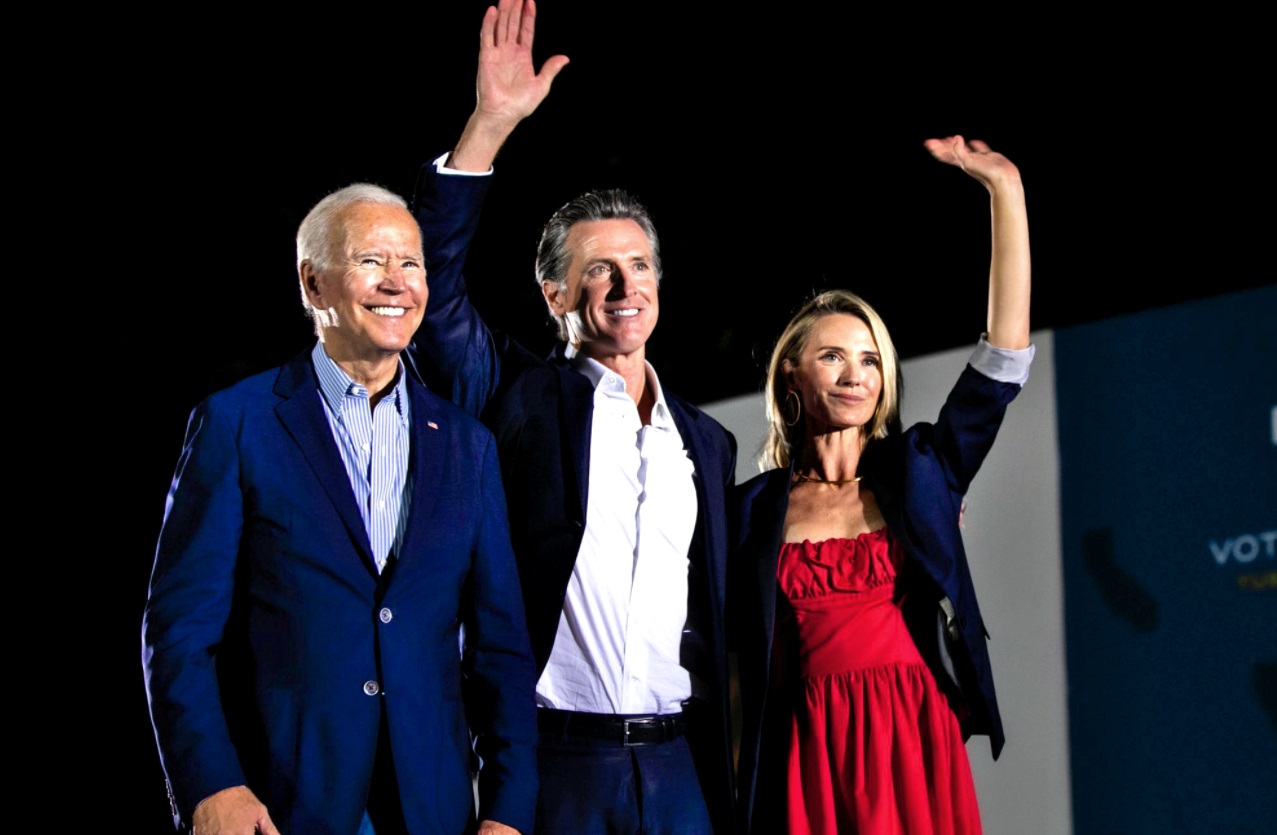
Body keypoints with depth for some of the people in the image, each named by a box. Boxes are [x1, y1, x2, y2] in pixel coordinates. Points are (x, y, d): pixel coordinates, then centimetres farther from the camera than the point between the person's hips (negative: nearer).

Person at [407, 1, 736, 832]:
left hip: (682, 764, 4)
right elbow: (434, 287, -10)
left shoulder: (708, 441, 15)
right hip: (554, 759, -4)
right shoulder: (523, 399, 4)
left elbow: (718, 608, 18)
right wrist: (489, 127, -18)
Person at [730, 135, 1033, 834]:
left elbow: (1005, 356, -1)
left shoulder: (918, 472, 7)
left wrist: (1005, 188, -5)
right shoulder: (755, 508, 7)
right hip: (811, 756, 0)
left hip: (917, 750, 0)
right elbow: (742, 658, 8)